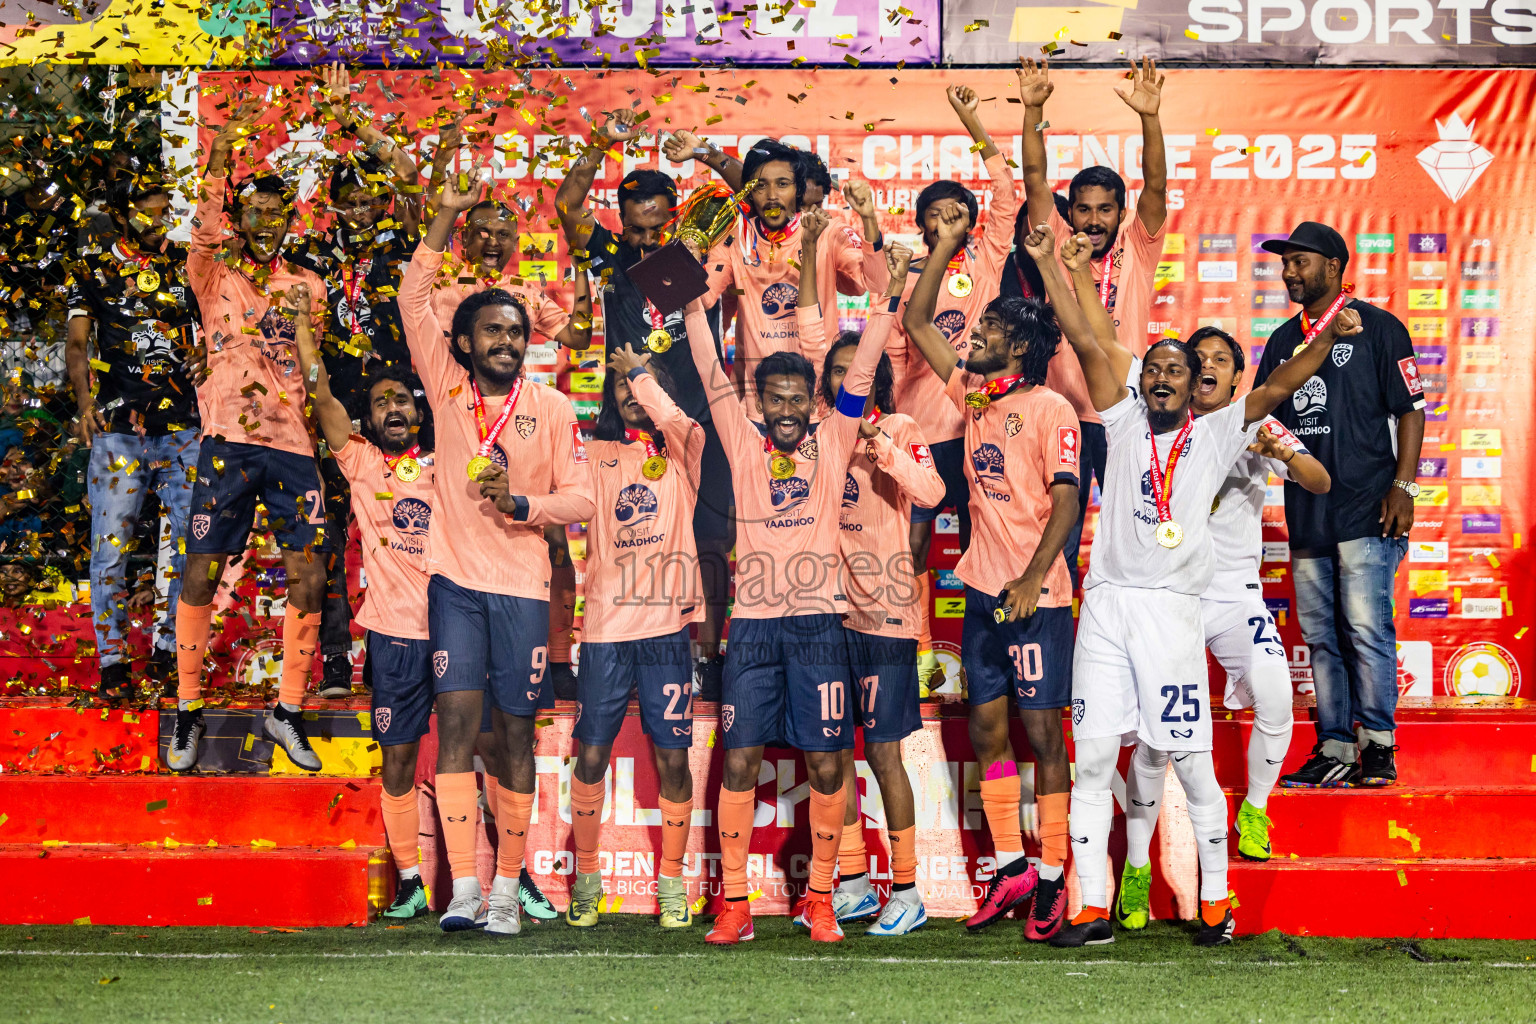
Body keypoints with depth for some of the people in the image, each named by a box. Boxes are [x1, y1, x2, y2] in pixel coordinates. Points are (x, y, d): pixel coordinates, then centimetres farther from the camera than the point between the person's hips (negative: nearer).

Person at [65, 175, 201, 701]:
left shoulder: (186, 264, 11)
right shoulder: (92, 269, 8)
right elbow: (77, 343, 4)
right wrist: (84, 400, -11)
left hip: (184, 425, 2)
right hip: (117, 427, -2)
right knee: (110, 550, -3)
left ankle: (170, 648, 12)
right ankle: (112, 658, 8)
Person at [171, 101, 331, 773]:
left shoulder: (307, 286, 16)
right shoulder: (215, 276, 7)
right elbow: (202, 232, -11)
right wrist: (221, 153, -19)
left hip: (293, 443, 3)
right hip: (228, 440, -3)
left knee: (310, 579, -1)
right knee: (200, 576, -3)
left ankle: (287, 711, 14)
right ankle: (187, 709, 13)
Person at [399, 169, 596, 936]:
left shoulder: (552, 409, 4)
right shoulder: (447, 387, 6)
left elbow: (580, 498, 4)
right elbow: (412, 301, 2)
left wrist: (522, 504, -14)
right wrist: (447, 216, -4)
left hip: (522, 584, 0)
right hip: (455, 578, 0)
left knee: (515, 730, 4)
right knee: (457, 718, -8)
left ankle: (507, 888, 12)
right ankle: (462, 887, -9)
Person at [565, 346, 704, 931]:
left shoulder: (678, 455, 7)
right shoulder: (597, 454, 12)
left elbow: (685, 427, -16)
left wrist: (641, 374, -5)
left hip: (666, 626, -1)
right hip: (605, 626, 1)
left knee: (672, 757, 1)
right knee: (591, 755, 3)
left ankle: (671, 882, 15)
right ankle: (586, 878, 19)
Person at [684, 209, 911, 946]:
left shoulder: (832, 443, 7)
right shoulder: (742, 442, 7)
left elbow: (860, 372, 2)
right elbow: (711, 374, 5)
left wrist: (889, 296, -4)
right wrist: (692, 300, 0)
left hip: (818, 620, 0)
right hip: (752, 622, 0)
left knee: (826, 764, 1)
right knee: (739, 761, -2)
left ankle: (819, 898, 15)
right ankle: (734, 903, 7)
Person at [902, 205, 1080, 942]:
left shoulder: (1050, 409, -8)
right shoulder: (973, 393, 11)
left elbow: (1065, 503, -14)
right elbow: (916, 324, 17)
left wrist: (1032, 580, -22)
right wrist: (946, 245, 12)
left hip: (1034, 596, -7)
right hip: (983, 588, 7)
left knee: (1041, 731, -1)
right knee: (987, 728, 9)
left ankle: (1052, 878, 5)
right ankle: (1010, 867, 18)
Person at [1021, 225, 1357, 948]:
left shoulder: (1216, 434, 11)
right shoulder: (1124, 422, 14)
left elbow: (1279, 386, 2)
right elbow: (1090, 343, 9)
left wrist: (1333, 335, -10)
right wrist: (1050, 265, 4)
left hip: (1172, 608, -2)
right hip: (1105, 603, 2)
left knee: (1193, 765, -1)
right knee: (1092, 759, 0)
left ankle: (1215, 904, 12)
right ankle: (1092, 910, 6)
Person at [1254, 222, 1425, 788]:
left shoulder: (1377, 327, 0)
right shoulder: (1284, 339, 16)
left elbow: (1410, 411, -3)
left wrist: (1403, 486, -11)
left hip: (1365, 510, -6)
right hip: (1305, 513, 6)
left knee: (1366, 629, -9)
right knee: (1320, 637, 7)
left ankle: (1379, 744, 0)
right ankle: (1334, 749, 13)